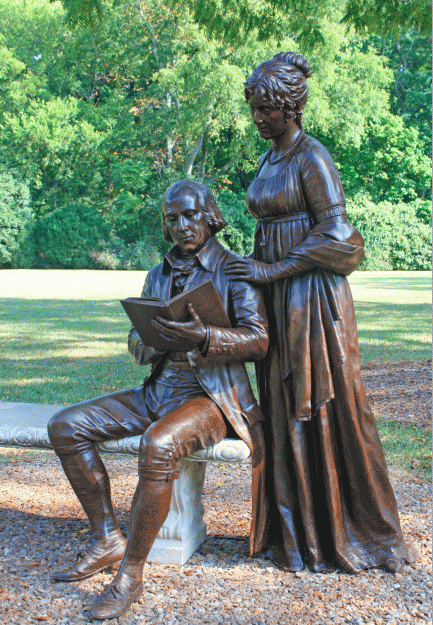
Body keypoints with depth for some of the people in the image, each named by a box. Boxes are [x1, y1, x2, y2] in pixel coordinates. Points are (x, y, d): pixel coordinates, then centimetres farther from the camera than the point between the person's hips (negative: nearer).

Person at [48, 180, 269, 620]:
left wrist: (202, 337, -32)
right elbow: (135, 340, 15)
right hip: (157, 391, 7)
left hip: (210, 397, -6)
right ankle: (107, 541, -2)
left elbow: (257, 340, -14)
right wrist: (153, 340, -10)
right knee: (66, 427, -8)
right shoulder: (158, 275, 16)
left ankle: (130, 573, -19)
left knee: (157, 446, -37)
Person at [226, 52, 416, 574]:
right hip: (278, 300, 8)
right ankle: (298, 530, 20)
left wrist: (273, 270, -16)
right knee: (285, 411, 9)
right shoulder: (269, 161, 17)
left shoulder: (312, 158, -8)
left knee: (324, 408, -2)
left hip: (313, 299, -8)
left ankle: (345, 535, 14)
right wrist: (261, 272, 14)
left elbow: (336, 236, -15)